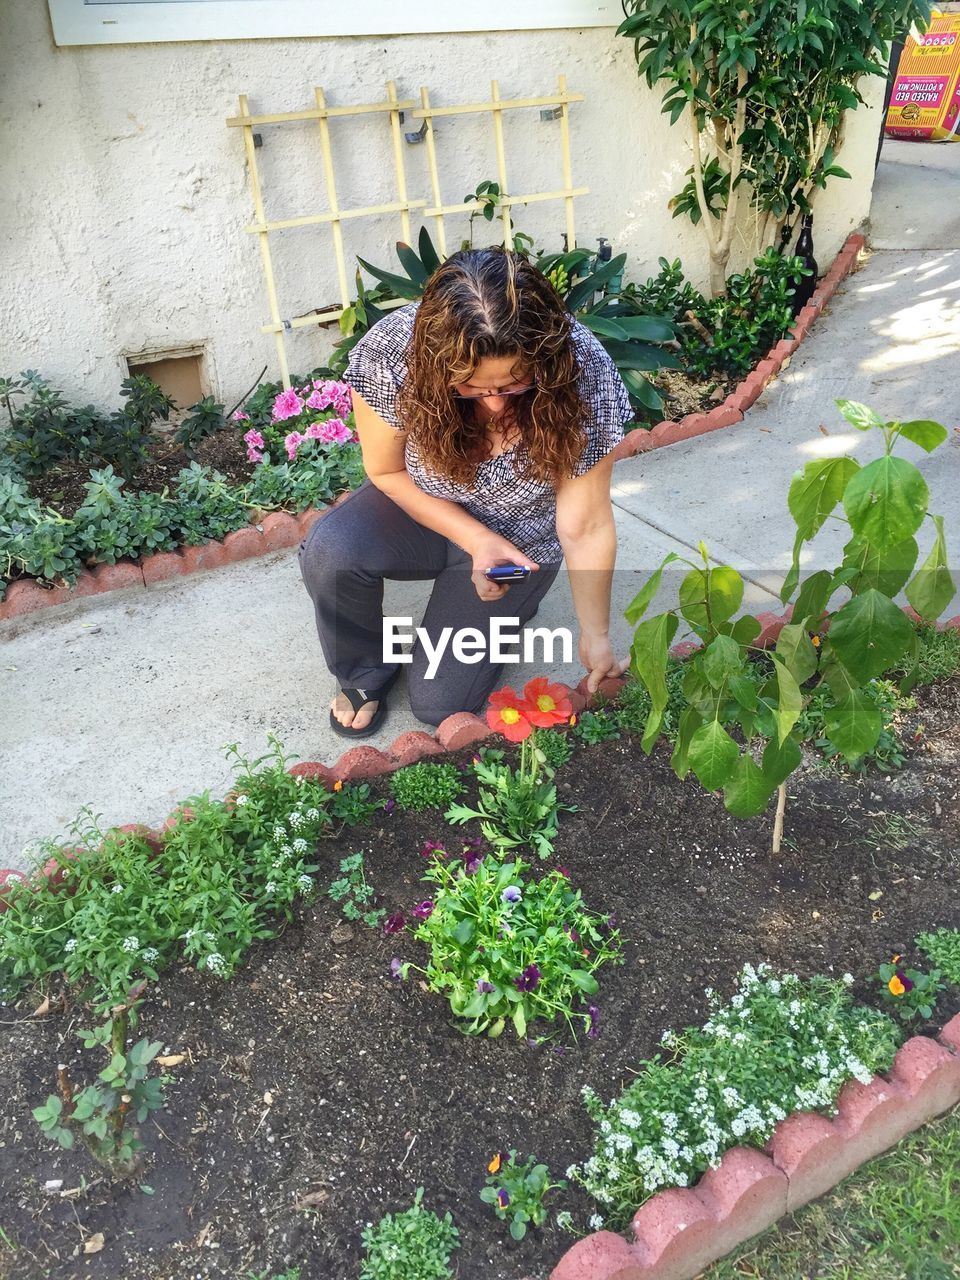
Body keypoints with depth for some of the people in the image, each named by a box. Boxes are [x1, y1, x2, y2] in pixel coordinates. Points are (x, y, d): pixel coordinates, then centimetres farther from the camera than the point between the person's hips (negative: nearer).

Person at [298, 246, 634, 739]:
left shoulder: (583, 374, -31)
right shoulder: (391, 351, -29)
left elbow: (585, 529, -21)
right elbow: (387, 471, -11)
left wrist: (595, 638, -15)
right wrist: (474, 538, -21)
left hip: (518, 538, -1)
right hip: (421, 510, 1)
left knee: (439, 701, -7)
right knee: (328, 553, -31)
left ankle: (508, 604, 22)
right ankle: (364, 674, 0)